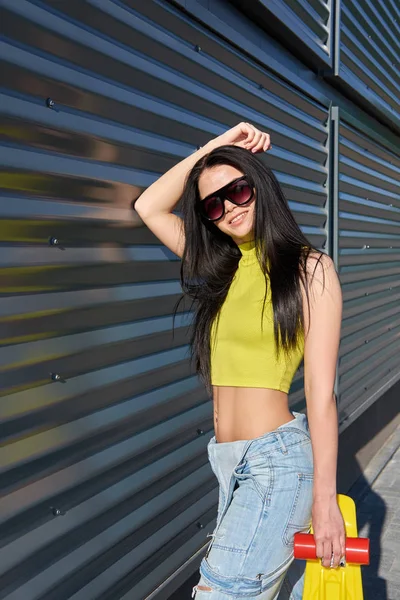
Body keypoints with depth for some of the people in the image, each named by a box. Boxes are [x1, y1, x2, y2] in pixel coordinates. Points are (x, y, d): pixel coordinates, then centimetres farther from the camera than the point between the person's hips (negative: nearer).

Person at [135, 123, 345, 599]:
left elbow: (321, 392, -11)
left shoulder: (309, 268, -7)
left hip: (277, 461, -6)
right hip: (226, 463, 6)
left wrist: (325, 499, -11)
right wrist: (212, 148, 5)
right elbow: (149, 207, 11)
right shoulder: (223, 269, 10)